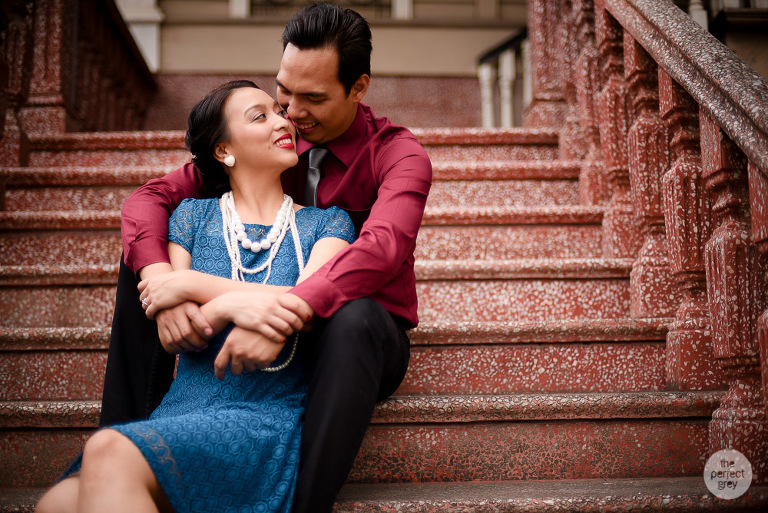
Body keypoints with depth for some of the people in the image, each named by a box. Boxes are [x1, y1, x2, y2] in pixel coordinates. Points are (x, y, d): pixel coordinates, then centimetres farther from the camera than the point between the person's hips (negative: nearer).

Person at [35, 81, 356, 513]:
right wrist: (226, 304, -16)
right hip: (182, 410, 3)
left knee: (109, 452, -30)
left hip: (270, 416, -2)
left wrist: (193, 284, -6)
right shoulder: (193, 216, 17)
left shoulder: (327, 222, 12)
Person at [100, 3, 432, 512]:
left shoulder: (401, 154, -12)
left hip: (365, 336, -4)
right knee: (146, 253, -9)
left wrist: (291, 309, -51)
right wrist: (163, 283, -30)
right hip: (275, 318, 4)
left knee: (354, 316, -41)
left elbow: (382, 246, -34)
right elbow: (151, 196, -8)